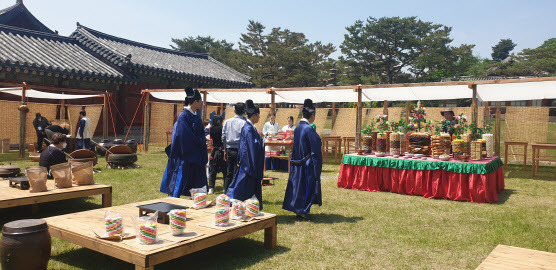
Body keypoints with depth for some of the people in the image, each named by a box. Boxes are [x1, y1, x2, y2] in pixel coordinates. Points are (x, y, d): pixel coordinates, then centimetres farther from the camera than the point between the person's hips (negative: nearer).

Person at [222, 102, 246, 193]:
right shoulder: (244, 123, -11)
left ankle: (226, 192, 19)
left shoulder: (227, 122, 5)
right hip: (239, 151, -5)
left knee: (229, 173, 13)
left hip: (229, 150, 5)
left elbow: (223, 138, 9)